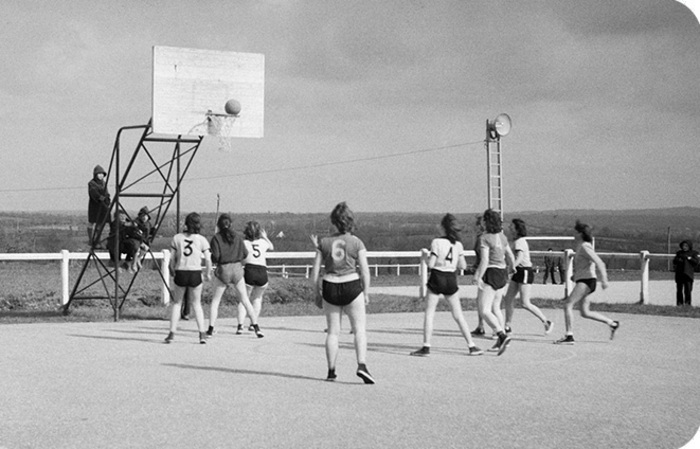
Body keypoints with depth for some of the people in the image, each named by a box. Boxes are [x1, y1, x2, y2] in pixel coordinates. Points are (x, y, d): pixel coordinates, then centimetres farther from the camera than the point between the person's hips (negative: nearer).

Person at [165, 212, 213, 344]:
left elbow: (172, 259, 0)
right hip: (195, 274, 0)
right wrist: (208, 274, 13)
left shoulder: (177, 238, 0)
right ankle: (202, 333, 8)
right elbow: (208, 260, -3)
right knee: (196, 304, 15)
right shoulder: (202, 240, -1)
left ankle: (172, 333, 10)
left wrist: (172, 271, 17)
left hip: (180, 273, 0)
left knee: (176, 303, 15)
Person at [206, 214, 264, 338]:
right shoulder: (237, 236, 3)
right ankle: (256, 327, 4)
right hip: (237, 269, 2)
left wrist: (213, 258, 9)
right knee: (245, 300, 8)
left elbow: (215, 257, -13)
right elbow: (245, 253, 2)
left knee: (215, 301, 10)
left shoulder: (216, 238, -5)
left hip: (223, 270, -2)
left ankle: (211, 329, 3)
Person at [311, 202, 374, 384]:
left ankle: (331, 370, 12)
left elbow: (315, 273, 3)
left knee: (333, 331, 11)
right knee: (359, 329, 1)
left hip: (330, 288, 2)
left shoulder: (324, 242, 4)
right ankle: (362, 365, -15)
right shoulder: (356, 242, -1)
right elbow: (365, 271, -5)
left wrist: (317, 293, 12)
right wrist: (366, 293, 3)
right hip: (352, 286, -2)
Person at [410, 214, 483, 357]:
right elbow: (463, 266, 7)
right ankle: (472, 346, 10)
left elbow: (430, 264, -14)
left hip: (437, 278, -4)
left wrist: (425, 256, 6)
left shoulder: (437, 242, -11)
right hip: (451, 280, 4)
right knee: (458, 315, 11)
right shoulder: (458, 244, 2)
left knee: (429, 314, 5)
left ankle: (426, 347, 0)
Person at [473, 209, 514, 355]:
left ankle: (502, 336, -24)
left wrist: (479, 277, -18)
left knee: (484, 311, -9)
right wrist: (507, 273, 27)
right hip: (502, 274, 8)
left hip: (491, 274, -8)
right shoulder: (502, 237, 8)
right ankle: (500, 342, 18)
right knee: (495, 308, 18)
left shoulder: (485, 238, -14)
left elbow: (484, 261, -22)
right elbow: (511, 258, 13)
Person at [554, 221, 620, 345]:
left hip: (587, 280, -10)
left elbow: (599, 263, -19)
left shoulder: (585, 247, -12)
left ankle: (569, 336, -19)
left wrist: (604, 279, -26)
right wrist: (575, 274, 21)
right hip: (582, 280, 10)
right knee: (585, 313, 11)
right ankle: (612, 323, 18)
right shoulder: (580, 246, 17)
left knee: (568, 304, -16)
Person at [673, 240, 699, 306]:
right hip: (679, 273, 3)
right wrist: (678, 260, -6)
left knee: (688, 288, -11)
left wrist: (689, 258, -13)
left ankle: (688, 302, -7)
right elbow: (674, 261, 15)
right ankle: (679, 302, 8)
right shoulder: (679, 253, 15)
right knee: (679, 289, 2)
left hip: (688, 273, -3)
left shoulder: (693, 253, 6)